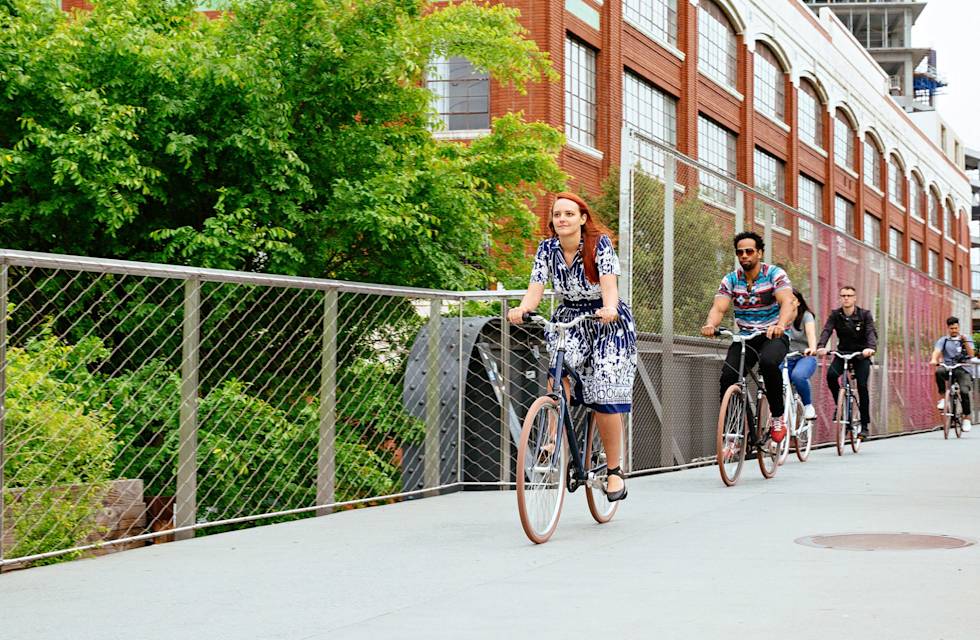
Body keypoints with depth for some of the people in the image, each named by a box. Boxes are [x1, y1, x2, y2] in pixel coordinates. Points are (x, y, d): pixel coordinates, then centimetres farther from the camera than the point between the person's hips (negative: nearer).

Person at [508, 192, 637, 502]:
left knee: (605, 398, -12)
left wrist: (609, 308, -50)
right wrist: (522, 309, -38)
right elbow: (536, 287, -15)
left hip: (607, 322, -3)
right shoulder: (547, 248, -5)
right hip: (569, 318, 3)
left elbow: (609, 283, -29)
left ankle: (614, 470, 4)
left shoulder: (600, 243, -15)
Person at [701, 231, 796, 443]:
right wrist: (710, 324, -36)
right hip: (745, 337, 3)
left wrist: (780, 325, -45)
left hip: (773, 336, -3)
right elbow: (719, 308, -12)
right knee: (727, 376, -22)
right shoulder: (731, 280, 1)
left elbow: (787, 302, -23)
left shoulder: (775, 274, -8)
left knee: (768, 362, -36)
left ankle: (778, 417, -18)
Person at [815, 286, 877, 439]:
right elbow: (826, 331, -18)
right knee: (831, 374, -28)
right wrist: (821, 347, -39)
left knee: (862, 386, -15)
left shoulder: (864, 314, -8)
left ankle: (864, 425, -5)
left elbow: (871, 332, -22)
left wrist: (871, 347, -44)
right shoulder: (835, 315, -4)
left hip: (861, 354, -1)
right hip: (842, 353, 1)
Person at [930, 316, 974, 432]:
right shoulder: (943, 340, 10)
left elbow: (971, 354, 0)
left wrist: (965, 342, -15)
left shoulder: (966, 338, 11)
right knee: (939, 372, -35)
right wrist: (934, 359, -30)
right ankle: (942, 398, -19)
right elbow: (937, 351, -8)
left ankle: (966, 418, -8)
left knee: (964, 391, -23)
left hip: (962, 369, 0)